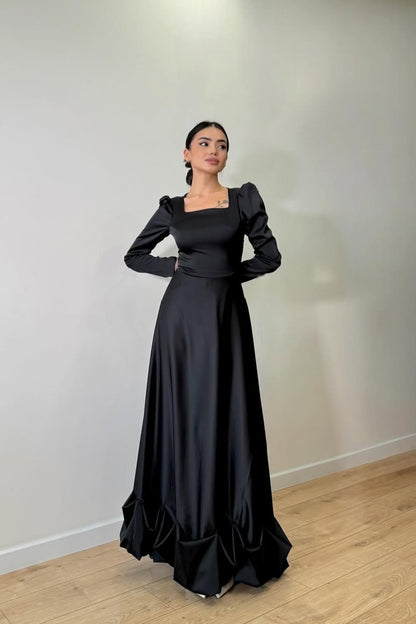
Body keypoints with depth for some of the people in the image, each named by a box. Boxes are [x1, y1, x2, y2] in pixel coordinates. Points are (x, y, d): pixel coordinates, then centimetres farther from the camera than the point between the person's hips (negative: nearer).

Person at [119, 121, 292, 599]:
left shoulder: (245, 198, 5)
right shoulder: (171, 208, 9)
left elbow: (269, 256, 5)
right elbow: (134, 255, 17)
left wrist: (227, 272, 4)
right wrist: (177, 267, 3)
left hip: (226, 316, -1)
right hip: (181, 315, 1)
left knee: (225, 422, 1)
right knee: (183, 421, 4)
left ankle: (225, 550, 14)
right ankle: (188, 538, 19)